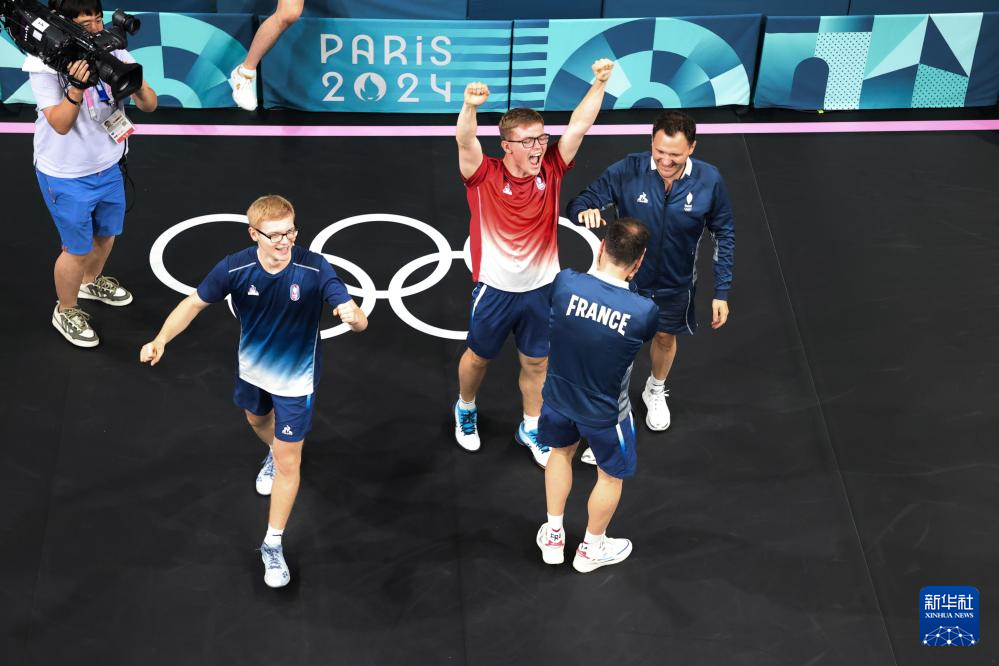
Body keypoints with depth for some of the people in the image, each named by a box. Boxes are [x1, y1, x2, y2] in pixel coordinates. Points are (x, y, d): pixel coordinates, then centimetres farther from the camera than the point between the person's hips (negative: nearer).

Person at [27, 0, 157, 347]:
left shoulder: (112, 49, -13)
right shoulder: (44, 63, -23)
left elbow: (150, 105, -13)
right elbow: (60, 124, -26)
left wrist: (136, 85, -36)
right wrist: (76, 87, -42)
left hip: (109, 167, 5)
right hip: (67, 177, -5)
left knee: (107, 233, 26)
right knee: (77, 249, 8)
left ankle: (91, 281, 56)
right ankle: (66, 312, 34)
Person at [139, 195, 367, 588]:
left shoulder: (314, 269, -32)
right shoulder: (234, 269, -27)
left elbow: (357, 319, -34)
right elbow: (195, 303, -12)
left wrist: (353, 316, -59)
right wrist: (161, 339, -27)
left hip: (296, 379, -3)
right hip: (253, 370, 3)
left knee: (289, 464, 2)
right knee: (257, 422, 34)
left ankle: (273, 545, 19)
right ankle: (273, 454, 70)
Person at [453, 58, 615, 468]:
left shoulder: (550, 171, -9)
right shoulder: (485, 176, -18)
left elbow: (578, 126, -15)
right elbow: (465, 142, -37)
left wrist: (599, 84, -29)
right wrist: (470, 107, -57)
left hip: (541, 288, 3)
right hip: (495, 289, -2)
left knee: (536, 363, 17)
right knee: (478, 356, 19)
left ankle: (531, 427, 40)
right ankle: (465, 409, 48)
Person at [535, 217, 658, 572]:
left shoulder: (565, 283, -27)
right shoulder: (645, 311, -31)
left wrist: (599, 266, 8)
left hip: (558, 395, 3)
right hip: (604, 411, -3)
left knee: (561, 451, 34)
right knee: (611, 475, 26)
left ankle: (553, 537, 49)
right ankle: (591, 549, 48)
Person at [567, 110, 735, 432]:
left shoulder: (709, 181, -23)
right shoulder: (627, 171, -28)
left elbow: (724, 235, -8)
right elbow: (578, 204, -22)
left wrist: (722, 292, -7)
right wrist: (586, 212, -48)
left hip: (675, 285, 2)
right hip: (626, 279, -2)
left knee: (665, 336, 27)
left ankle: (656, 391, 58)